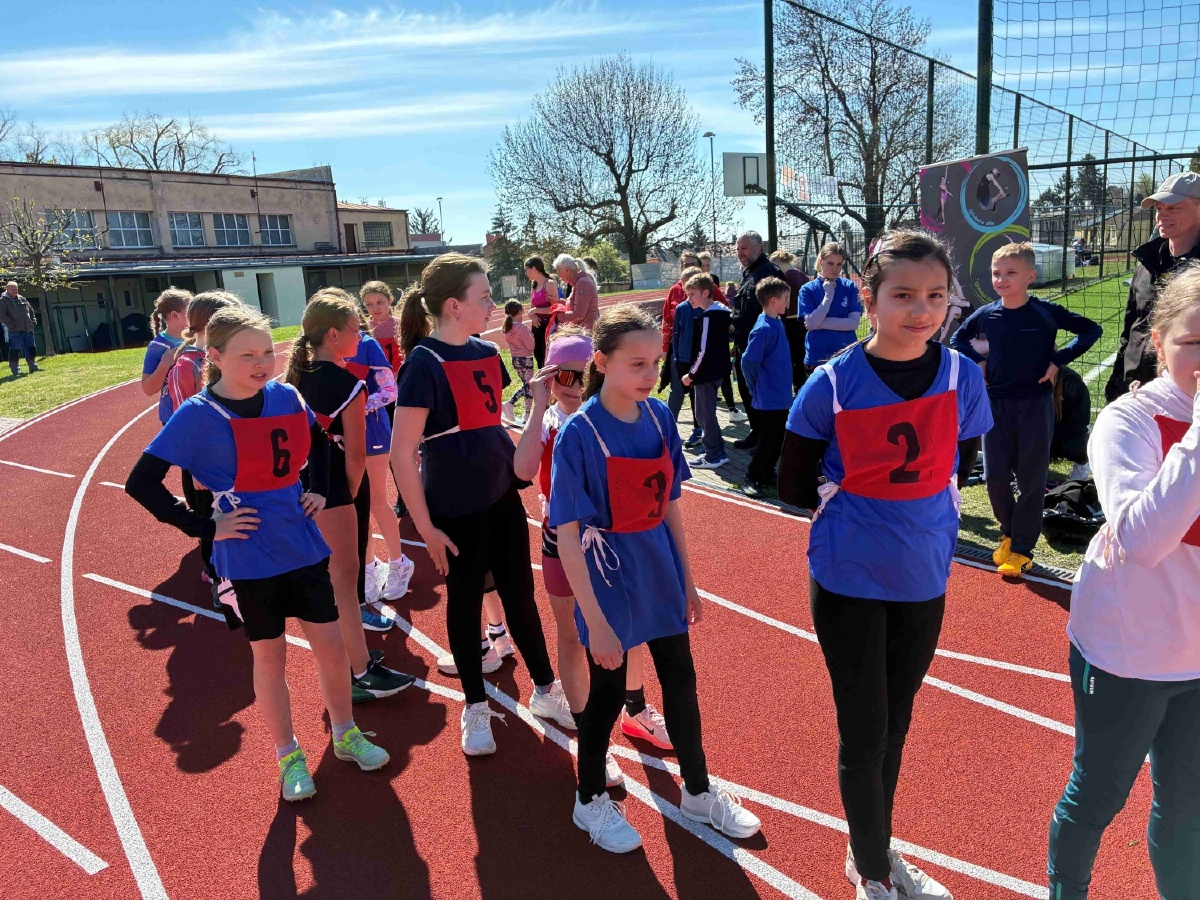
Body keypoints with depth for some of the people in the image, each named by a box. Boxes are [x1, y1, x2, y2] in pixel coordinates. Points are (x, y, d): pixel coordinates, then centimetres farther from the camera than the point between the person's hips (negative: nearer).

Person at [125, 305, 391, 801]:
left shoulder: (286, 396, -3)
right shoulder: (198, 415, -15)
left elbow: (319, 441, 18)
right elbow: (141, 483, -13)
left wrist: (319, 489, 6)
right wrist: (204, 527, -14)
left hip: (305, 548, 4)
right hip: (252, 560, -4)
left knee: (331, 646, 12)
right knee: (269, 656, 11)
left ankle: (346, 735, 33)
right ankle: (289, 756, 30)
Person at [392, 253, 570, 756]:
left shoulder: (486, 353, 4)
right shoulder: (424, 363, -16)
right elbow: (402, 454, -17)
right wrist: (426, 527, -15)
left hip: (502, 497, 6)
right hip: (456, 510, -6)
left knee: (520, 593, 15)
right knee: (465, 602, 10)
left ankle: (545, 691, 32)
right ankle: (475, 708, 28)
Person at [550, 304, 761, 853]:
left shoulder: (659, 416, -5)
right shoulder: (579, 434, -21)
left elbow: (669, 504, 6)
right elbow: (567, 535, -21)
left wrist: (686, 578, 10)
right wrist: (595, 622, -21)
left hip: (661, 575, 5)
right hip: (609, 580, -5)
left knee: (681, 683, 17)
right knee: (607, 692, 11)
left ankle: (698, 793, 40)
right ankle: (591, 801, 37)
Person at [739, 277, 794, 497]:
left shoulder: (777, 323, 7)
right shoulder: (763, 329, -21)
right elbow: (748, 361, -19)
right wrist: (756, 387, -6)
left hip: (781, 395, 9)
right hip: (770, 398, -8)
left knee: (778, 439, 16)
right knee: (768, 440, 0)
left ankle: (768, 476, 28)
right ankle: (751, 478, 13)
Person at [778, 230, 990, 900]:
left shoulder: (963, 377, -6)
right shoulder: (833, 384, -14)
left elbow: (958, 468, 10)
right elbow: (794, 484, -4)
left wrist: (918, 513, 1)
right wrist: (854, 502, -4)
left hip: (925, 579, 3)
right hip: (849, 581, -3)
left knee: (895, 725, 19)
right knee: (864, 732, 7)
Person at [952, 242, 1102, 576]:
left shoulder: (1046, 312, -7)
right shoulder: (986, 314, 0)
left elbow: (1091, 330, 0)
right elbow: (958, 339, 18)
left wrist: (1059, 361, -8)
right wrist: (977, 362, 3)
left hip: (1035, 404, -2)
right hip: (997, 404, 3)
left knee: (1031, 479, 4)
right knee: (995, 476, 4)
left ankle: (1022, 548, 14)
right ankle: (1009, 532, 28)